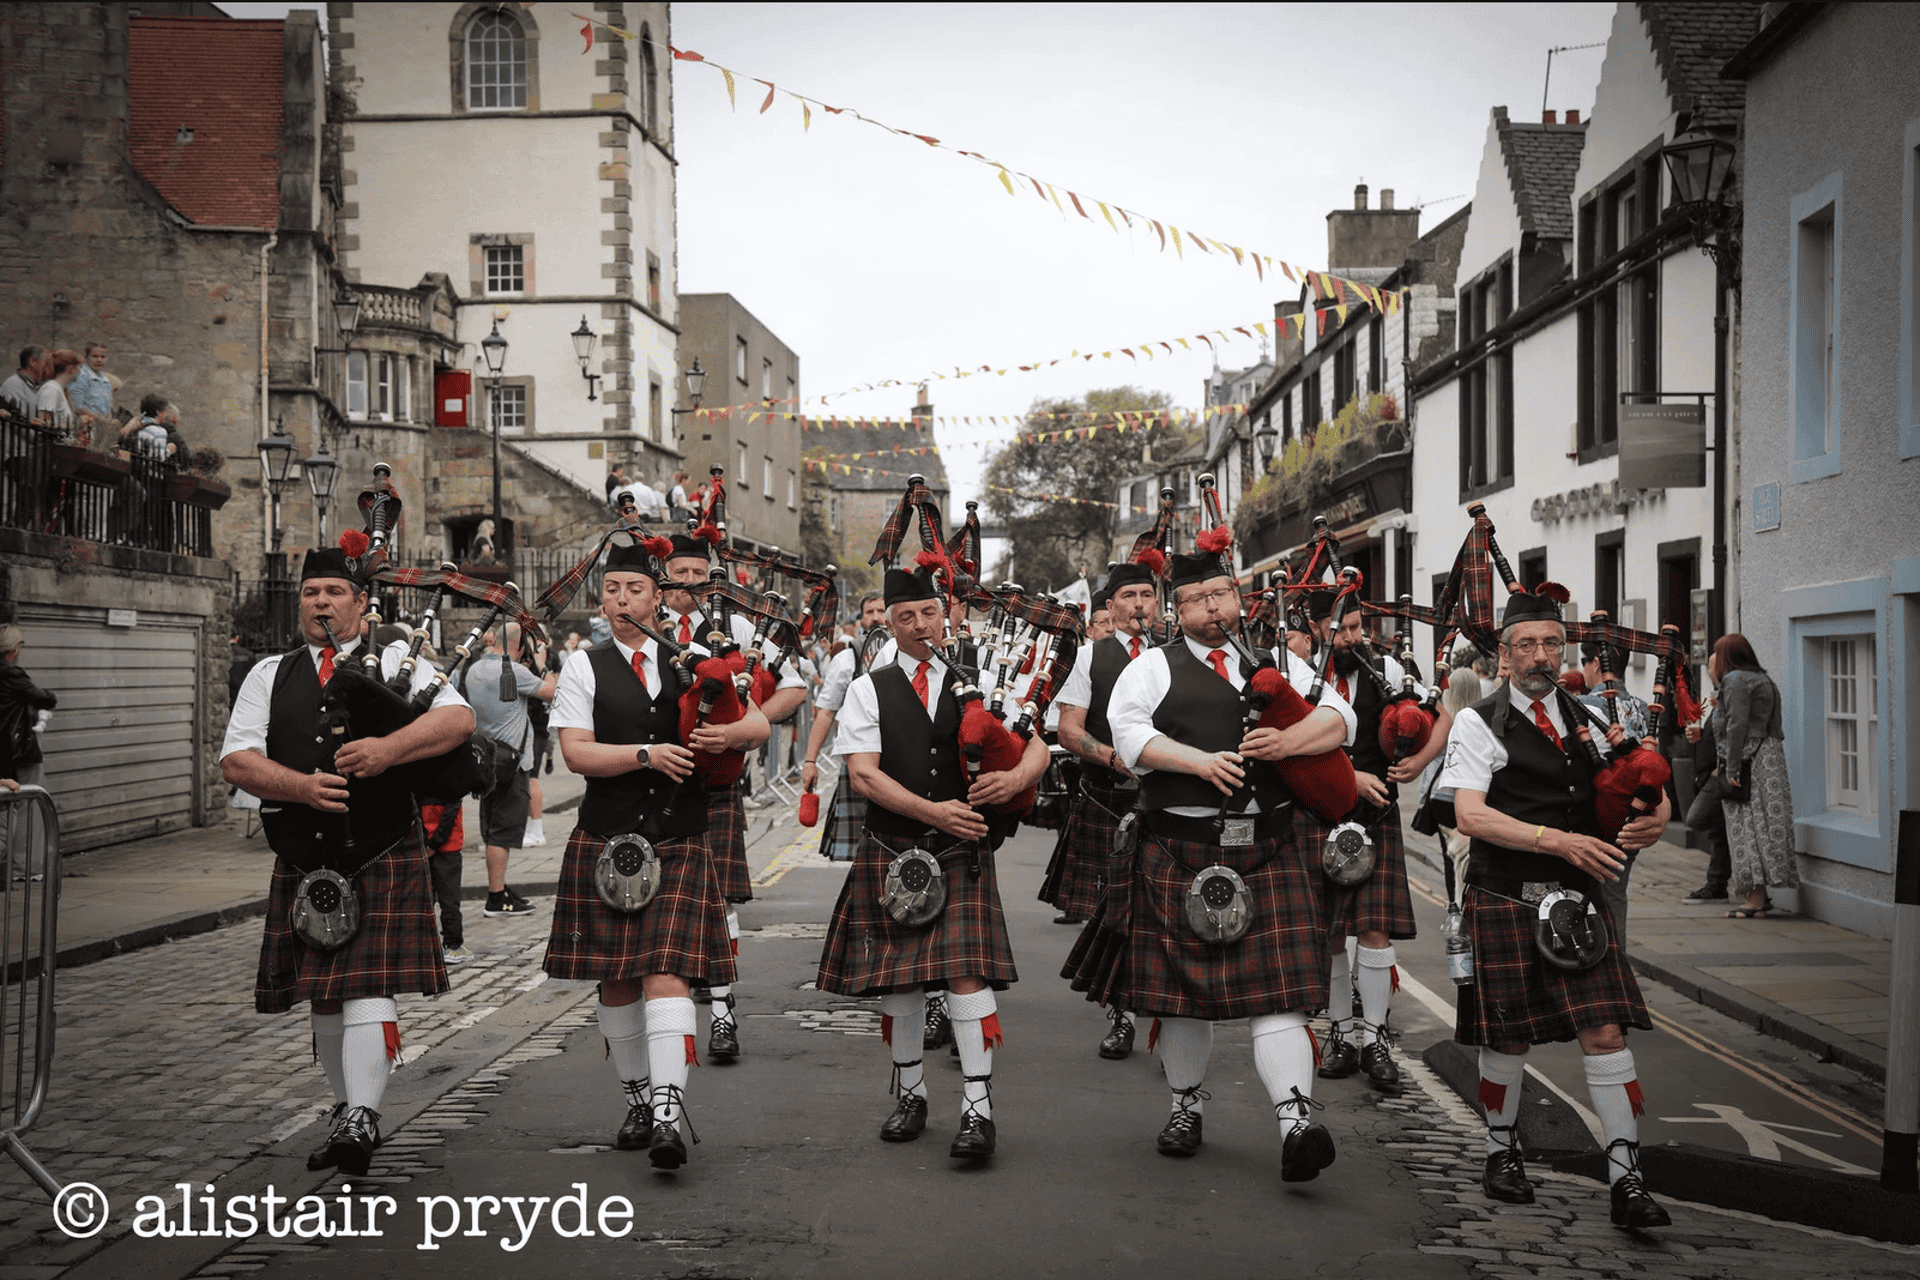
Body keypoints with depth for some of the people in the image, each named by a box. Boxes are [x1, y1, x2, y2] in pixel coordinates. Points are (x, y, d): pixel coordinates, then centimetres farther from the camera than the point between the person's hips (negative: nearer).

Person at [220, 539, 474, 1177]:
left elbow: (457, 718, -10)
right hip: (303, 866, 4)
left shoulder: (396, 663, 6)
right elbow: (236, 760, 2)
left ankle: (361, 1119, -16)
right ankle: (348, 1111, 26)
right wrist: (301, 786, -16)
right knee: (324, 999, 12)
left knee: (369, 984, -14)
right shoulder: (269, 675, 13)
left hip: (383, 860, -4)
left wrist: (390, 747, -26)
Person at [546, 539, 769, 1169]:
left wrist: (730, 734, -12)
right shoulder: (583, 667, 3)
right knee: (616, 979, 8)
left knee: (667, 971, -12)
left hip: (680, 843, 0)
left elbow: (758, 723, 10)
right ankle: (638, 1101, 24)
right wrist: (648, 754, -17)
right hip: (607, 839, 0)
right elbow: (576, 752, -8)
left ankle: (668, 1112, -18)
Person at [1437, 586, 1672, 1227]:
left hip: (1577, 899, 4)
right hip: (1504, 901, -3)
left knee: (1606, 1031, -5)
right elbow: (1470, 816, -15)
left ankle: (1626, 1179, -1)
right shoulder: (1479, 723, -3)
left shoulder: (1584, 720, 12)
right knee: (1507, 1037, 6)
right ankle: (1502, 1151, 28)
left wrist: (1652, 818, -8)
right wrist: (1557, 841, -23)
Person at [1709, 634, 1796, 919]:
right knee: (1757, 827, 12)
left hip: (1748, 763, -10)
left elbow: (1737, 726, -18)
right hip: (1767, 757, 10)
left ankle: (1755, 901, -9)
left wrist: (1731, 769, -19)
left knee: (1748, 828, -8)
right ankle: (1759, 895, 15)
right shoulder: (1762, 678, 20)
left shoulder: (1736, 680, -10)